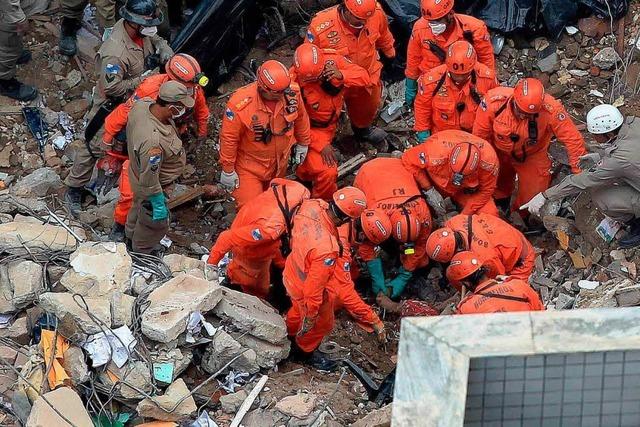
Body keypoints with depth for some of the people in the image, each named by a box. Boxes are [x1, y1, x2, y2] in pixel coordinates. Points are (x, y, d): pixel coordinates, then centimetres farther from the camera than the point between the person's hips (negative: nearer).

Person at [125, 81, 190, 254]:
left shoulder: (142, 104, -23)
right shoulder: (153, 141, -47)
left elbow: (130, 130, 1)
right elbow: (149, 180, -34)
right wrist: (159, 205, -19)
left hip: (137, 172, 8)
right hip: (150, 187, -8)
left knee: (139, 206, 36)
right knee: (154, 223, 22)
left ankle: (131, 234, 65)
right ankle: (142, 252, 50)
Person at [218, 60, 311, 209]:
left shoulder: (292, 92, -21)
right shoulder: (240, 104, -34)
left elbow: (300, 117, 1)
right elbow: (229, 138, -21)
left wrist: (303, 143, 15)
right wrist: (227, 170, -12)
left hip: (280, 162, 5)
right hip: (249, 165, -5)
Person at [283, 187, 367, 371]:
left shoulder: (311, 206, -26)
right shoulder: (326, 250, -46)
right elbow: (314, 287, -32)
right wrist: (310, 316, -17)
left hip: (291, 272, 7)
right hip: (304, 289, -6)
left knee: (299, 307, 38)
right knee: (322, 323, 26)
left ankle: (291, 332, 67)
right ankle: (305, 350, 54)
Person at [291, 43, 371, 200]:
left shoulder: (333, 60, -21)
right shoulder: (294, 80, -30)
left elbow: (365, 78, -17)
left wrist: (342, 75, -38)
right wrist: (321, 144, -24)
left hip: (330, 125, 5)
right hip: (311, 129, -5)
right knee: (327, 172, -14)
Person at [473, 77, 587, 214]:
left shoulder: (551, 109, -39)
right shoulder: (494, 101, -36)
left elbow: (573, 140, -28)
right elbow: (480, 135, -19)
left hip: (532, 156, -1)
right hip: (499, 152, 1)